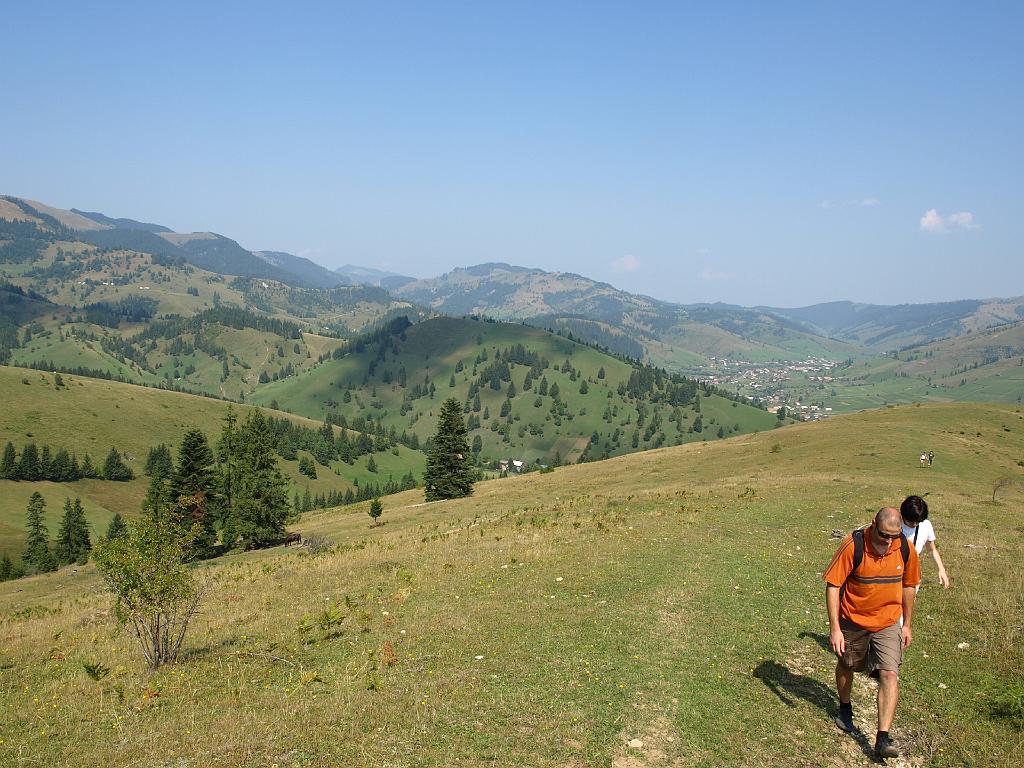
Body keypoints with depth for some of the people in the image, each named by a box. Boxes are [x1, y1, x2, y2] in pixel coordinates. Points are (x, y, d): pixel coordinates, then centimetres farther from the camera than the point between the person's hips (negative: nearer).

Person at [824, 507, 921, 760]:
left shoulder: (906, 548, -13)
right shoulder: (853, 546, -25)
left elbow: (908, 586, 5)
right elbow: (833, 585, -19)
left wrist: (907, 624, 10)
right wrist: (835, 628, -20)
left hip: (888, 623, 1)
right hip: (852, 620, -1)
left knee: (890, 675, -11)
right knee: (846, 665, 19)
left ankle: (882, 739, -8)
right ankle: (845, 708, 47)